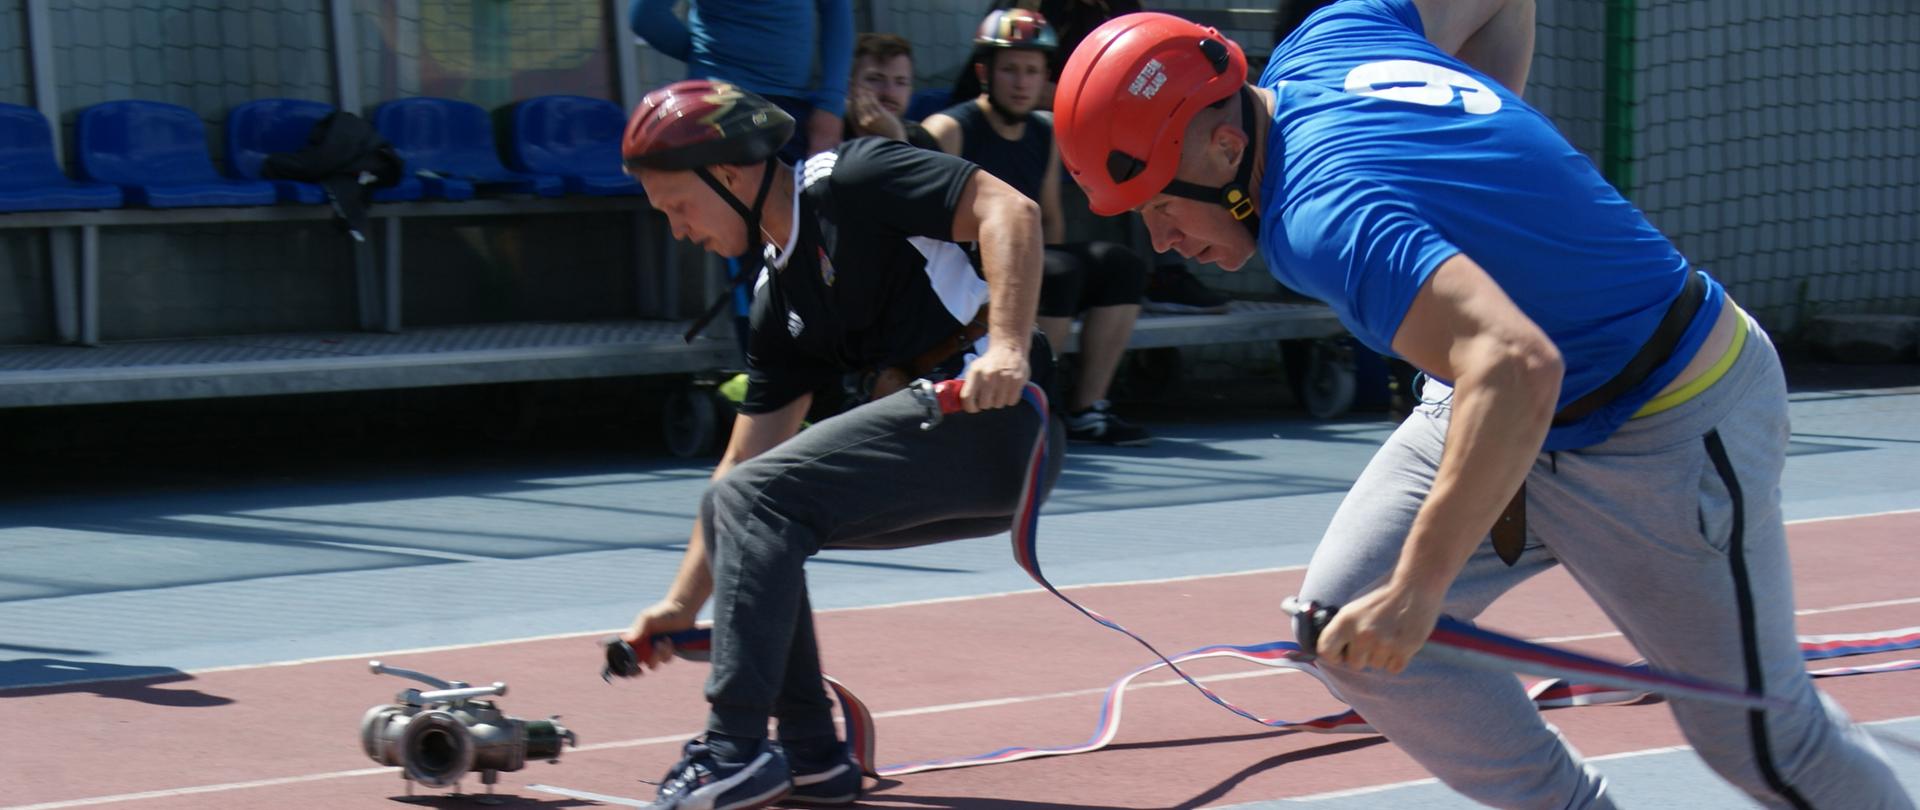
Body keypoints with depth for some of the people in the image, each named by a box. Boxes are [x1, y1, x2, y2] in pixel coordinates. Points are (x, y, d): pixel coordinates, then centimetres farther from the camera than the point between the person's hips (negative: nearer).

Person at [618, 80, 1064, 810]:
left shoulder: (848, 180, -6)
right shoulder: (778, 299, 17)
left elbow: (1009, 210, -18)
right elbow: (744, 462, 19)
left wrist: (1009, 346, -29)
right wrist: (683, 604, 17)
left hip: (995, 420, -10)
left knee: (753, 500, -16)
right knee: (737, 507, 14)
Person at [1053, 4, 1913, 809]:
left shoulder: (1322, 215, -34)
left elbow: (1516, 368, -47)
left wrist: (1419, 587, -46)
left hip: (1667, 433, -10)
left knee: (1758, 738, 2)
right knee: (1342, 618, -2)